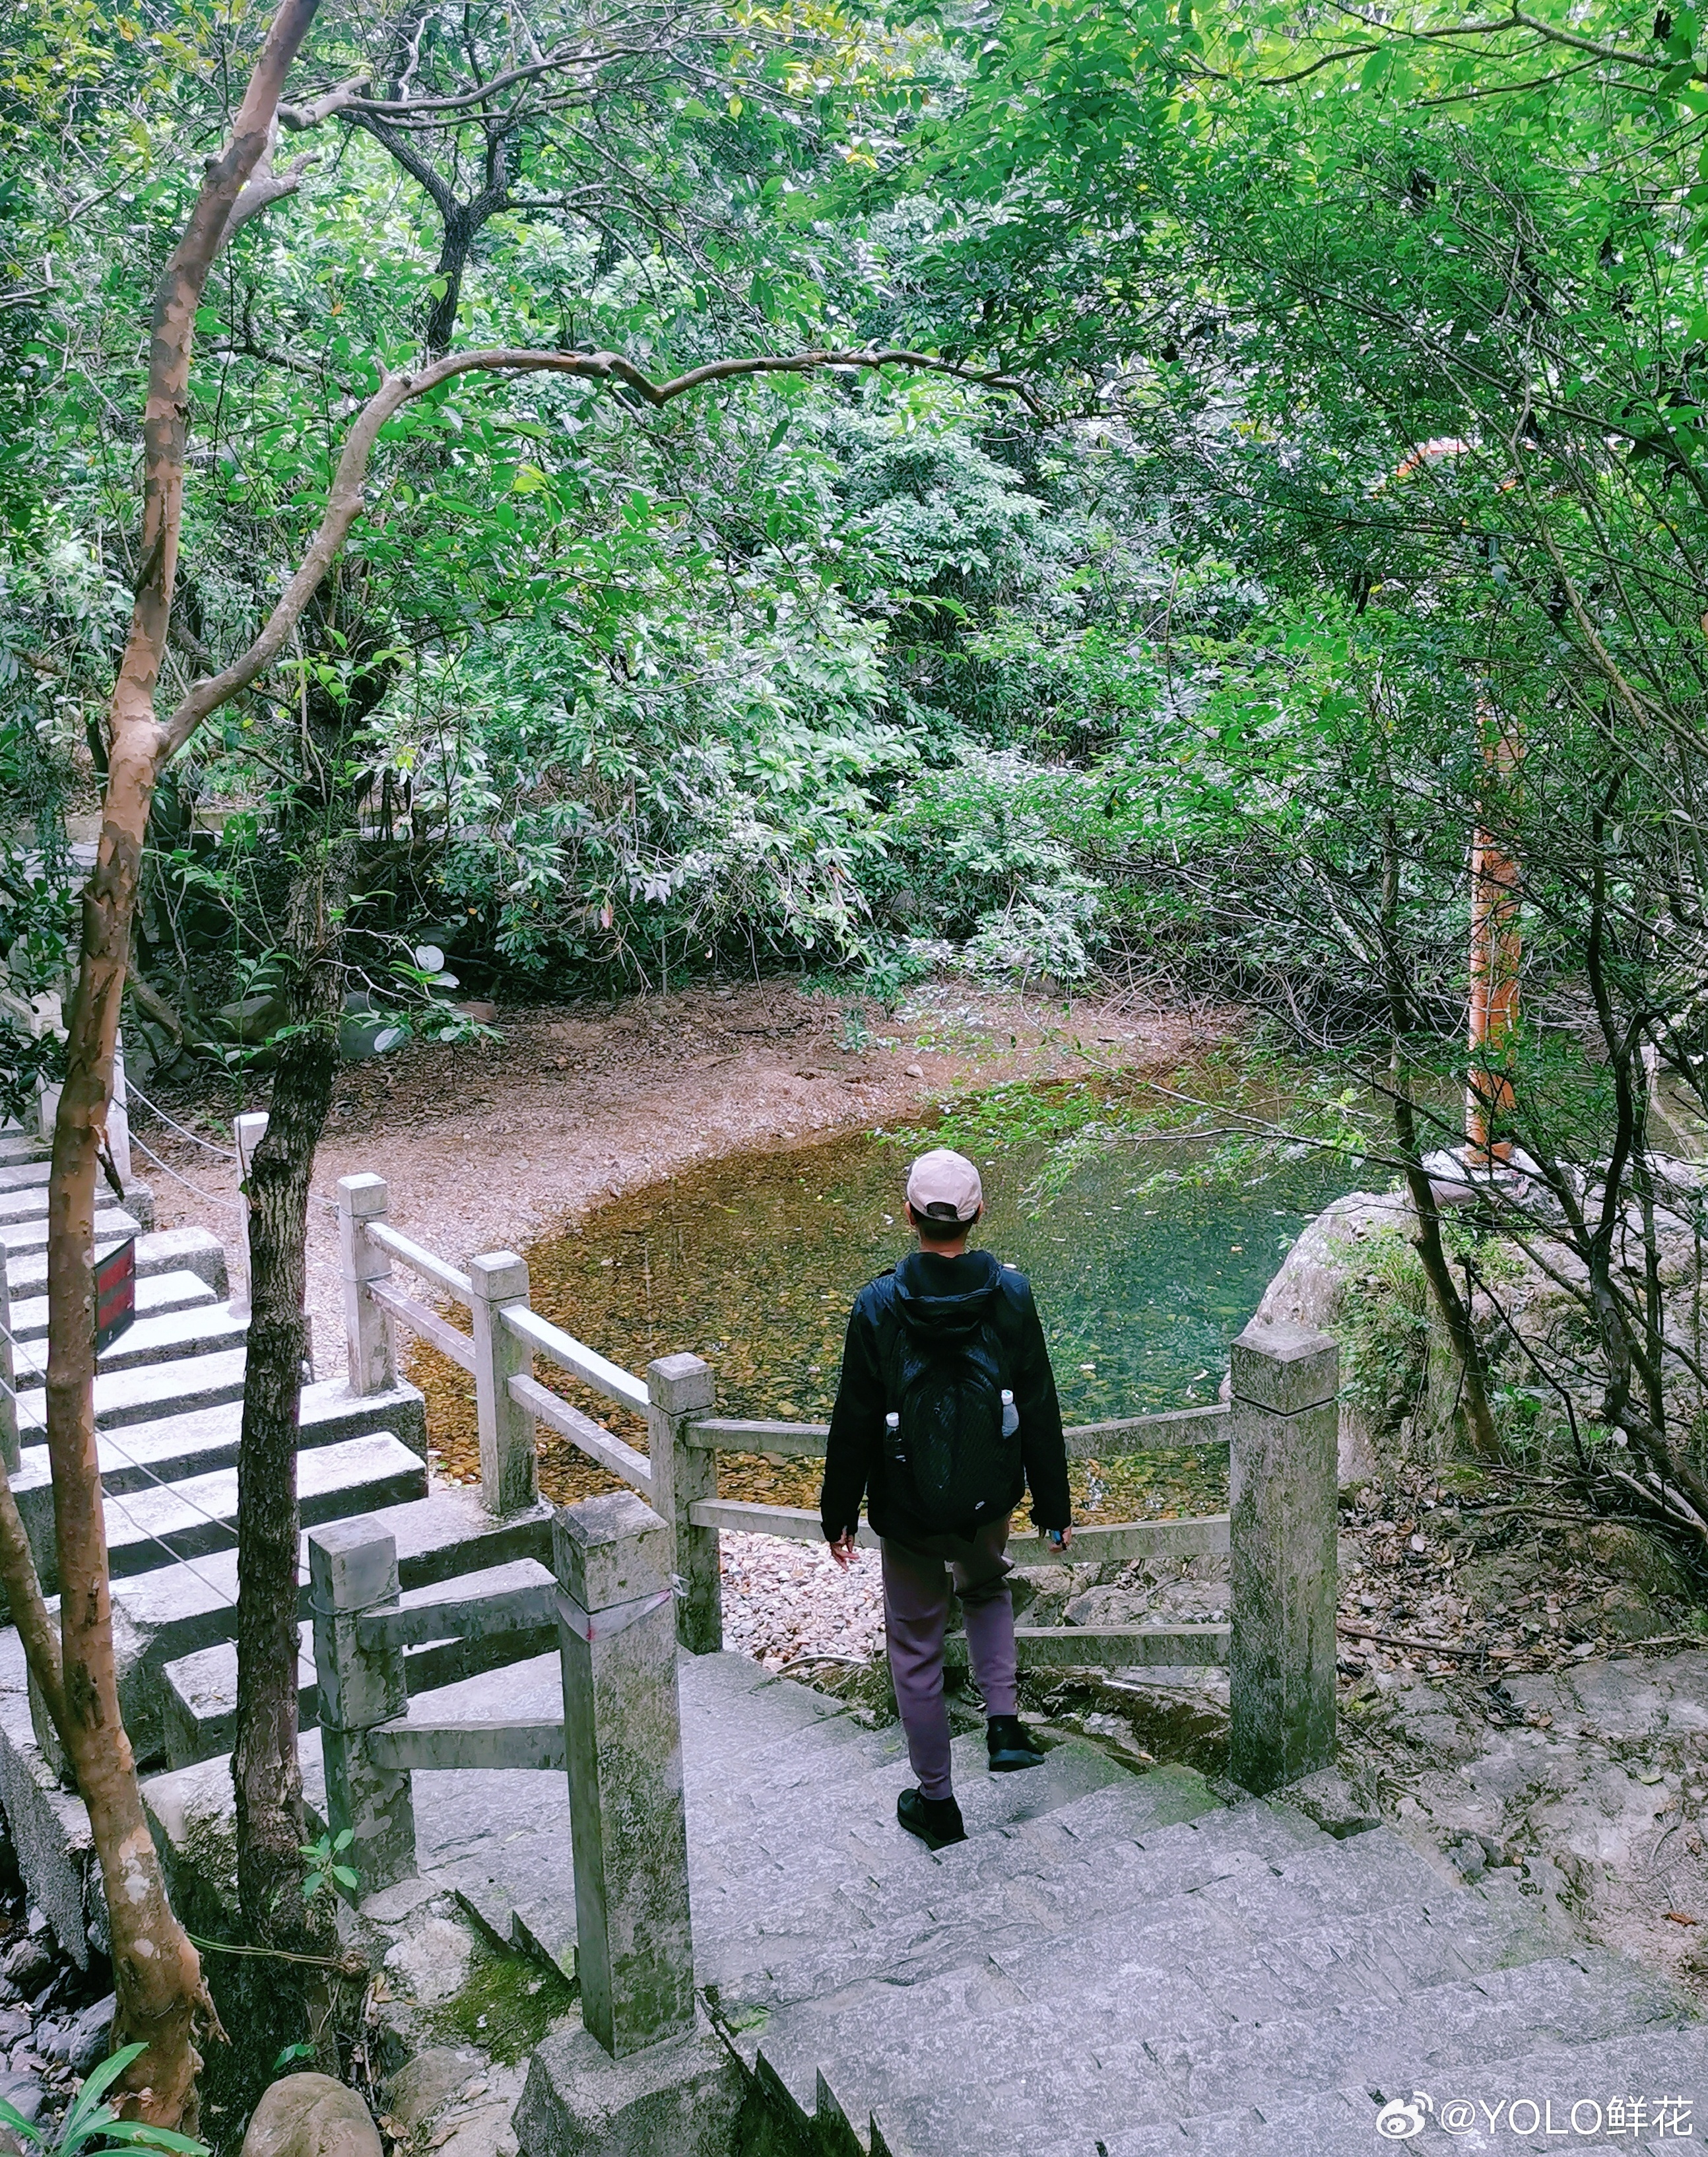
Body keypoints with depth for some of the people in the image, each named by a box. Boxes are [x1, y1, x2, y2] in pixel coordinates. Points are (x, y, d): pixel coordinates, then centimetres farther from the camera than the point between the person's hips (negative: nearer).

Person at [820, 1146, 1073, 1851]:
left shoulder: (878, 1306, -17)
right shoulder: (1010, 1295, -12)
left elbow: (855, 1422, -9)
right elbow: (1040, 1410, -5)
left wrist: (839, 1514, 4)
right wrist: (1054, 1506, 7)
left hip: (908, 1507, -2)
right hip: (990, 1497, 2)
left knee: (917, 1648, 14)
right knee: (988, 1588, 34)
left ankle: (936, 1804, 26)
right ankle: (1004, 1724, 20)